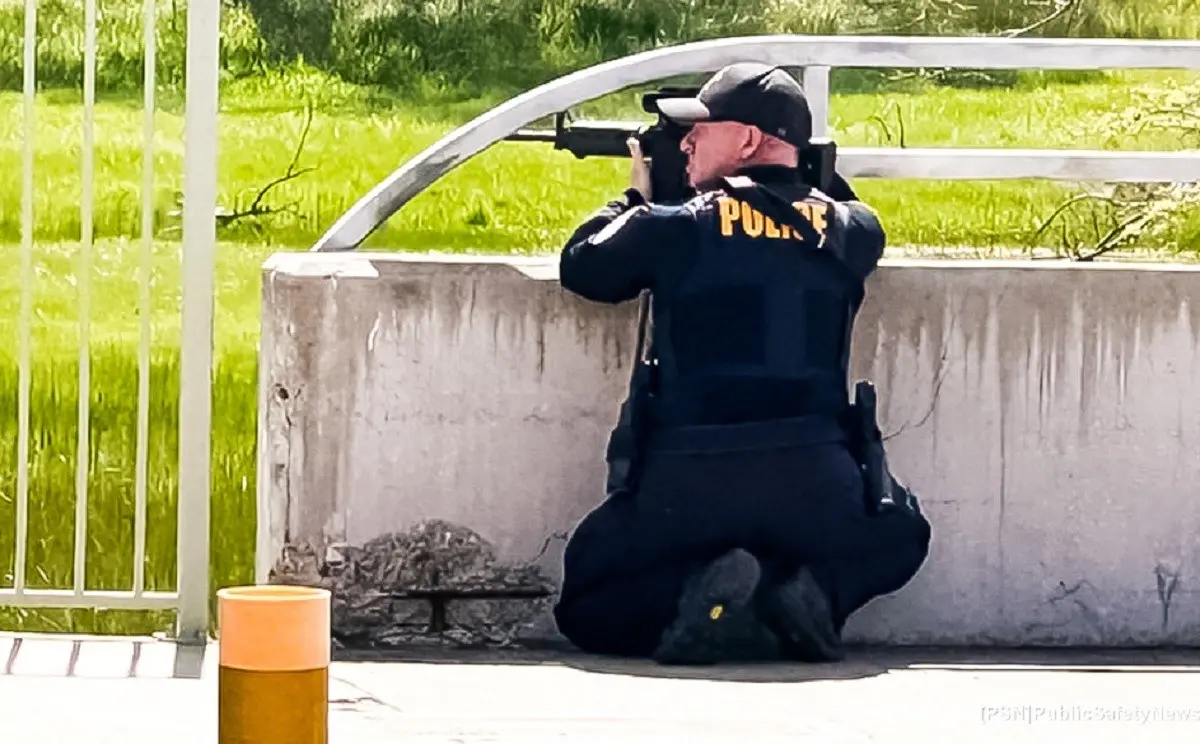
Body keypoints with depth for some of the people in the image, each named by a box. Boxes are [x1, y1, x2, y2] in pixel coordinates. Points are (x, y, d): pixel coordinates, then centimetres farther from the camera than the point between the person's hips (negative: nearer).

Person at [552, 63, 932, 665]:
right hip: (814, 481, 2)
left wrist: (636, 197, 34)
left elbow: (581, 267, 19)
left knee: (587, 608, 17)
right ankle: (813, 588, 1)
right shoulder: (851, 231, 9)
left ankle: (704, 595, -13)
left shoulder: (672, 226, 0)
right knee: (899, 538, 33)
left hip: (688, 484, -2)